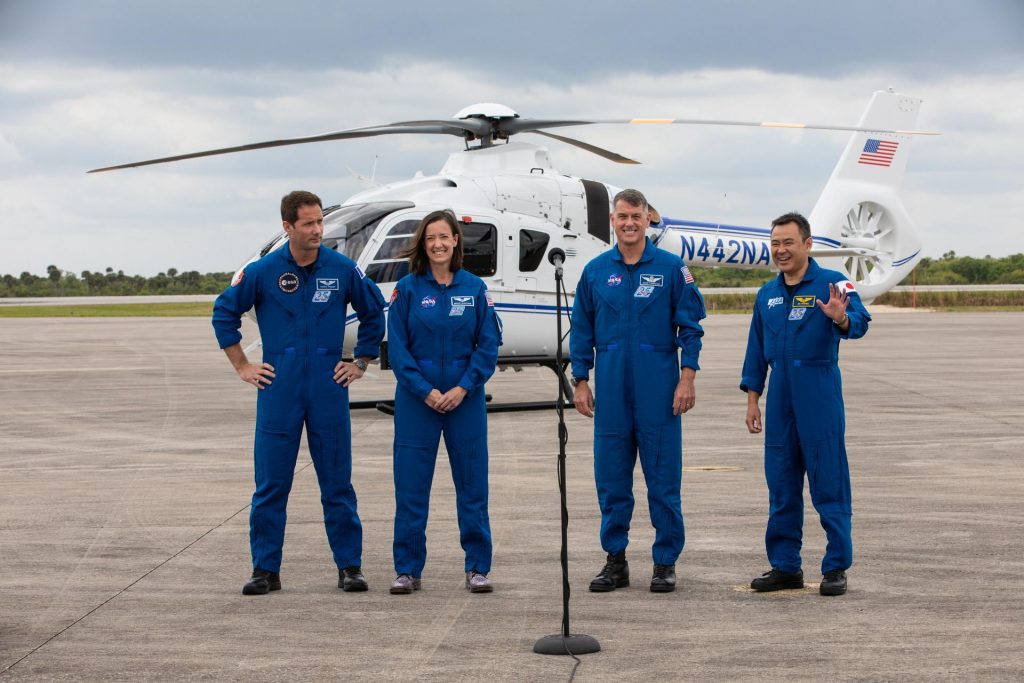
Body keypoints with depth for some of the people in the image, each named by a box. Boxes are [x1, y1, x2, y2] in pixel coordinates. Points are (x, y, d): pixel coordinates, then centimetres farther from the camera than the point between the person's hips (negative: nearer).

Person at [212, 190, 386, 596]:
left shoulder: (342, 270, 1)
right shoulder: (262, 272, -2)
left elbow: (374, 312, 16)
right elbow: (224, 312, 10)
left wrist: (361, 363, 12)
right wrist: (242, 367, 7)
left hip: (329, 389, 0)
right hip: (279, 390, 0)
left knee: (337, 482, 4)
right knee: (271, 483, 2)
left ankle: (349, 566, 10)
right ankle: (266, 569, 9)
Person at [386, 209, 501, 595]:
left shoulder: (474, 288, 3)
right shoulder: (408, 289, 0)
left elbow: (489, 343, 1)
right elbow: (397, 347, -2)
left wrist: (464, 387, -10)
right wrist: (425, 391, -11)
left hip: (464, 399, 1)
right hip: (417, 399, -1)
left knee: (472, 483, 3)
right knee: (411, 485, 1)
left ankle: (477, 568, 12)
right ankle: (408, 570, 9)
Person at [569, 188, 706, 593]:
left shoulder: (671, 268, 1)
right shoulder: (595, 271, 8)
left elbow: (690, 327, 0)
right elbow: (582, 331, 11)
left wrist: (687, 378, -7)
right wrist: (580, 382, 5)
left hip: (658, 388, -2)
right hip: (611, 390, 3)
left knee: (663, 477, 0)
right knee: (611, 478, 6)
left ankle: (666, 563, 7)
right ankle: (615, 559, 15)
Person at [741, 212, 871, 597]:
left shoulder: (831, 284, -5)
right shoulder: (767, 295, 14)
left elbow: (858, 323, -21)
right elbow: (756, 350, 18)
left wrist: (841, 318, -43)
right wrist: (752, 399, 14)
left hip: (819, 394, -6)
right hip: (780, 396, 6)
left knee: (829, 482, -3)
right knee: (781, 483, 9)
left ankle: (836, 567, 3)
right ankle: (785, 567, 17)